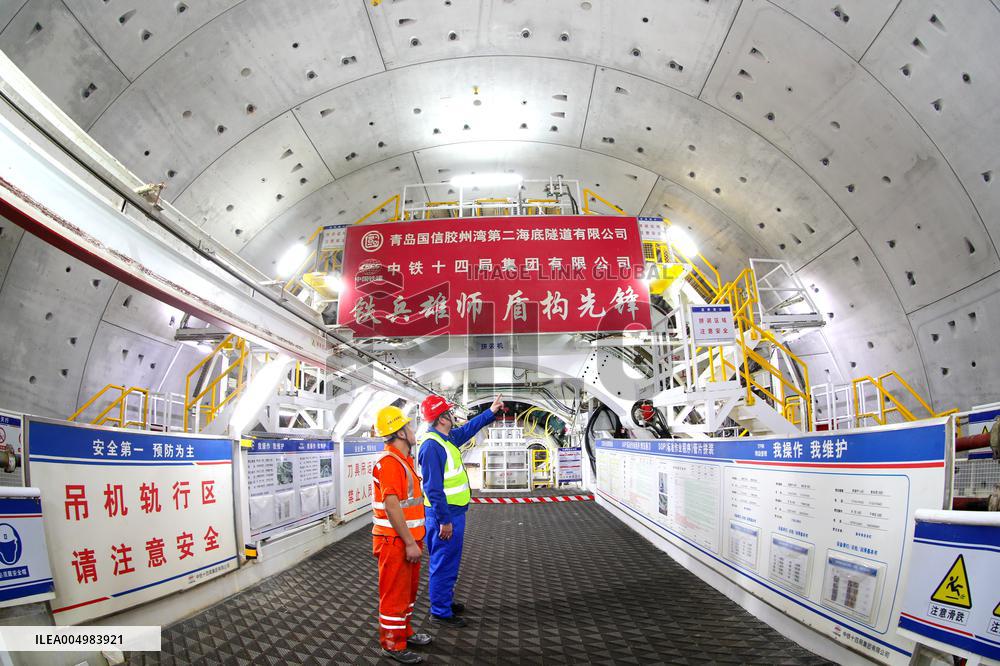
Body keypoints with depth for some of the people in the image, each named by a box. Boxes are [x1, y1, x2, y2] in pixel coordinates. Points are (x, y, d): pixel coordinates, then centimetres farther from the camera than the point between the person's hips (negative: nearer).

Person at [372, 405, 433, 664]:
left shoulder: (404, 460, 12)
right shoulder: (389, 462, -21)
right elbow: (391, 507, -25)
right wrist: (409, 543, -23)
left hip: (409, 538, 10)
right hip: (396, 541, -10)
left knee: (409, 590, 21)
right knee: (395, 593, 3)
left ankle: (404, 632, 35)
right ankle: (392, 645, 15)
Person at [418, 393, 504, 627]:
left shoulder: (447, 438, 8)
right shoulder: (432, 445, -23)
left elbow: (469, 428, 28)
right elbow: (433, 488, -25)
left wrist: (491, 411, 28)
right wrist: (444, 520, -23)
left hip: (454, 512, 10)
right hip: (445, 515, -10)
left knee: (450, 562, 21)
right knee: (443, 564, 2)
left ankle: (446, 601, 36)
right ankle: (440, 611, 14)